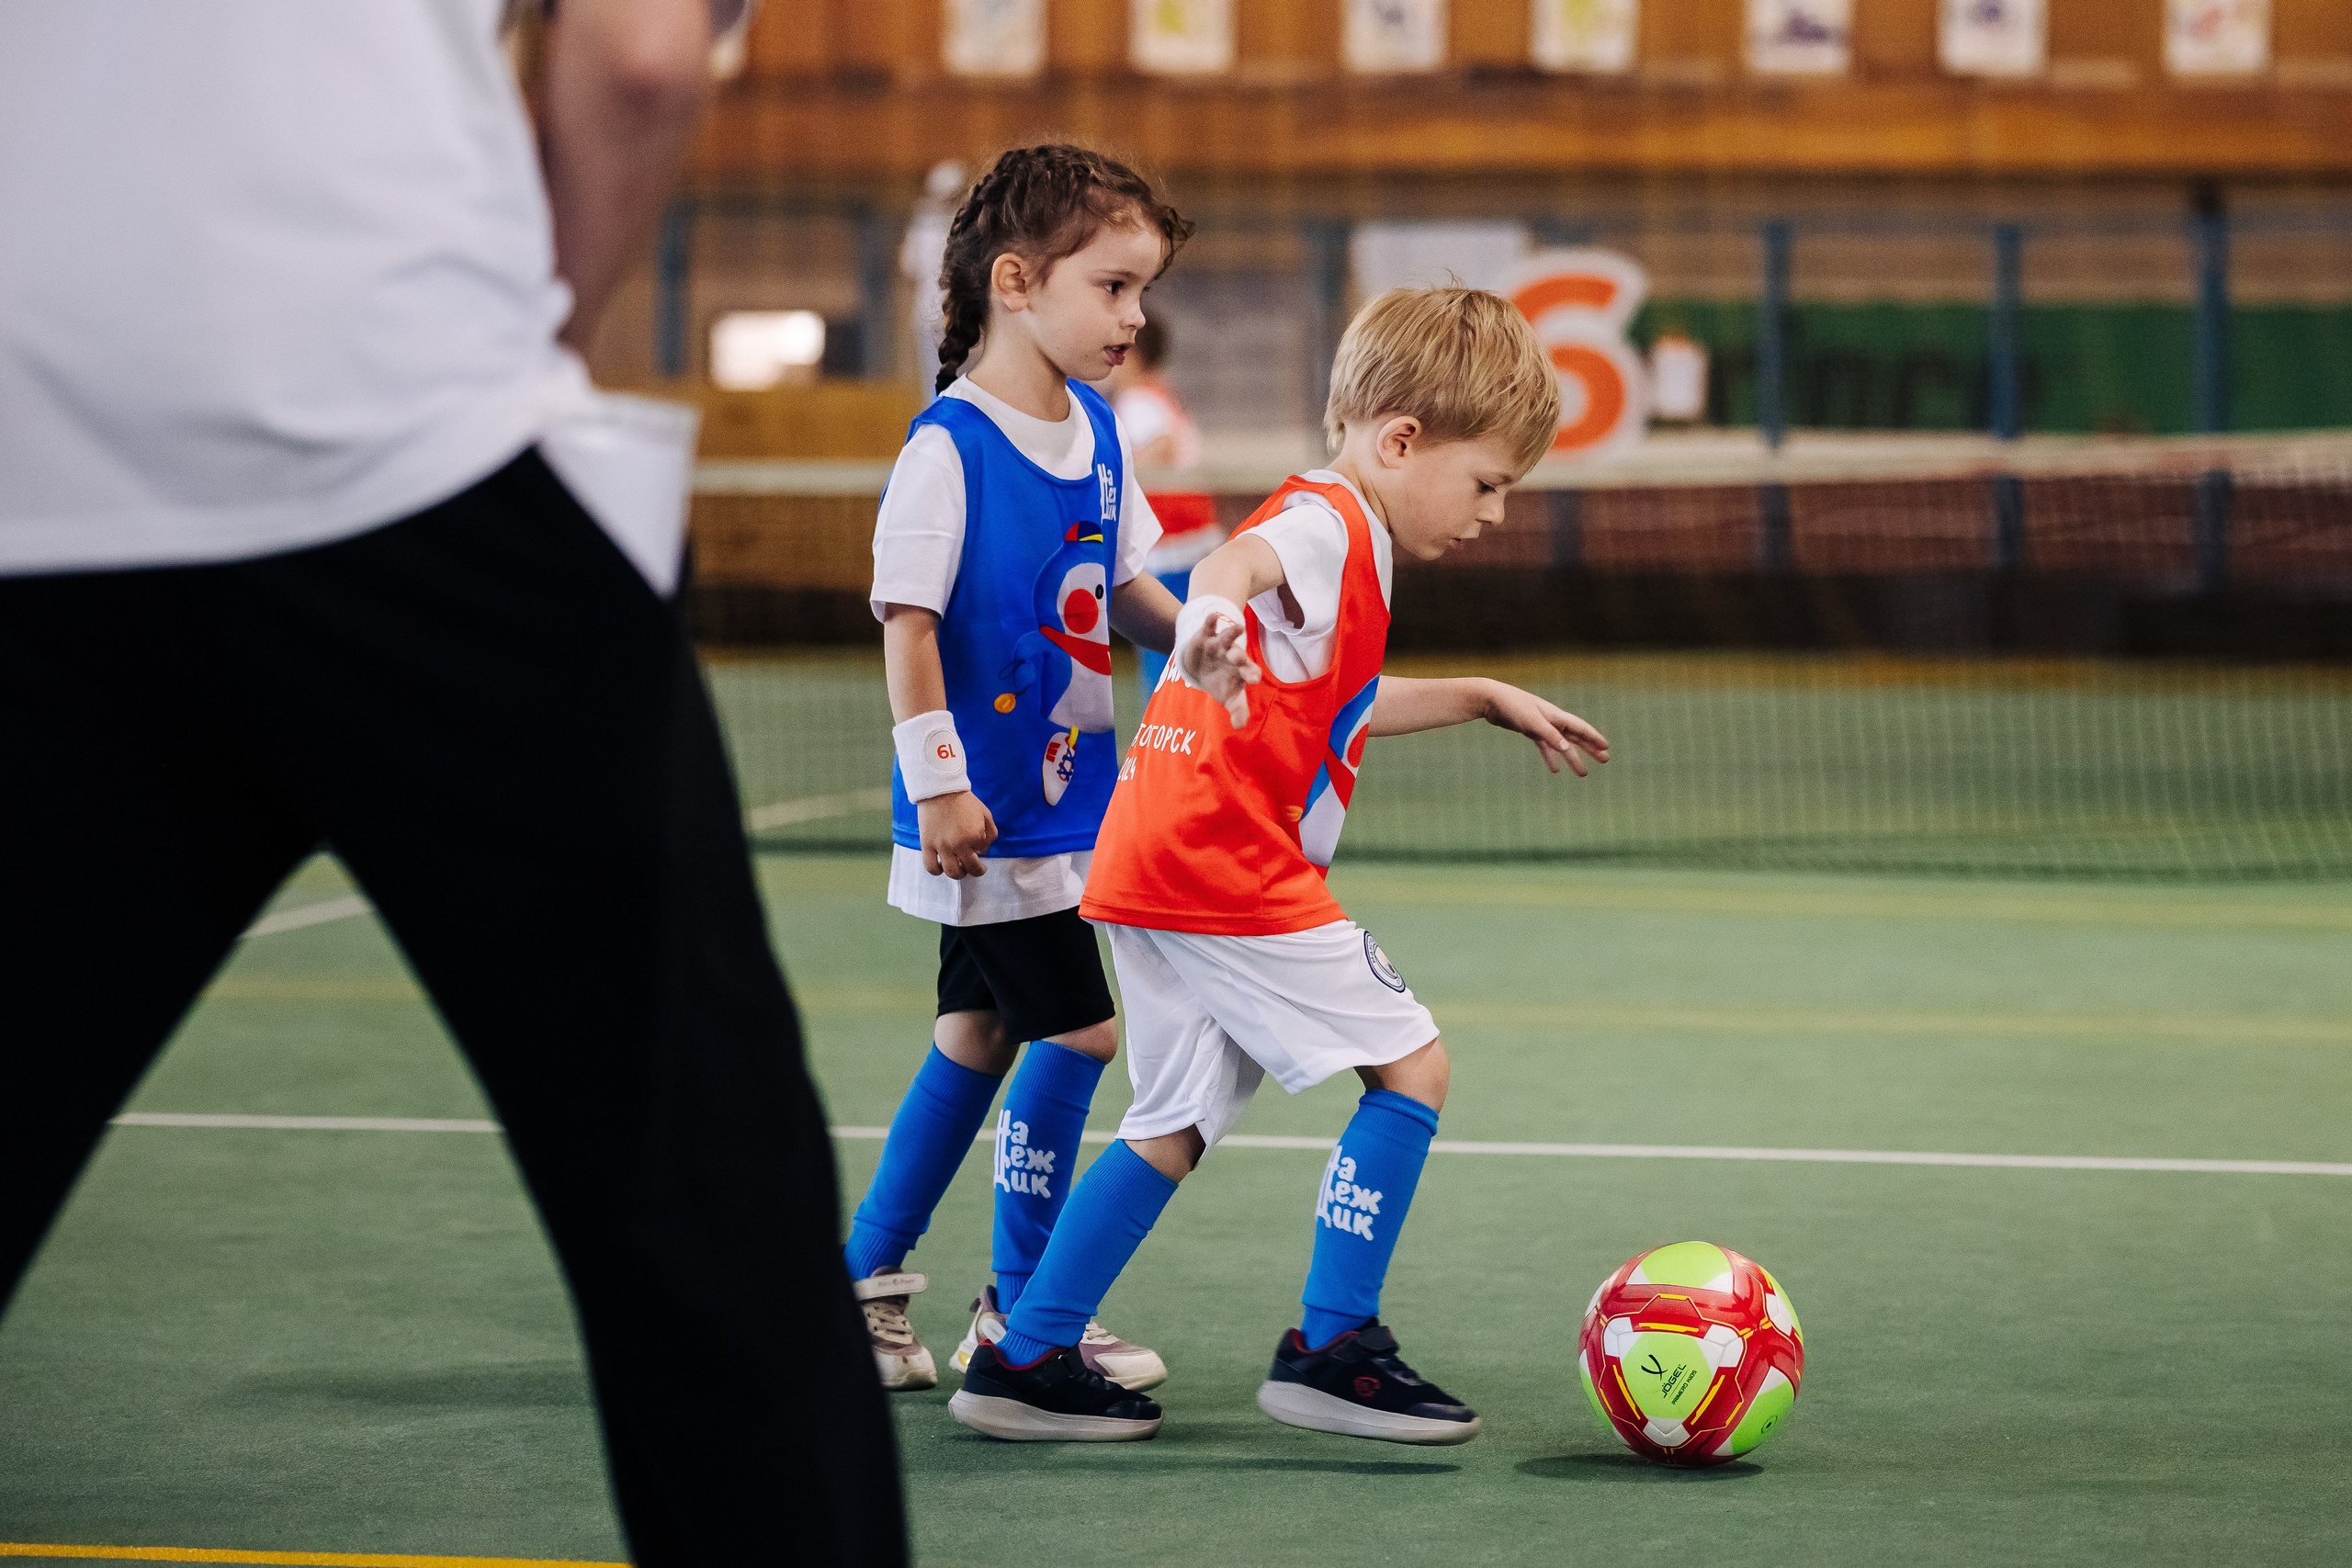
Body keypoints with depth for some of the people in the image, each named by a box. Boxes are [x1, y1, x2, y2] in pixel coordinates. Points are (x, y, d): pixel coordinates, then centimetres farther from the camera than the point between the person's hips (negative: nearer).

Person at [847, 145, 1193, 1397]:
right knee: (1076, 1026, -7)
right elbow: (908, 622, -19)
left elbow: (1124, 586, 19)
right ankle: (1020, 1309, 5)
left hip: (1061, 793, 8)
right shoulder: (948, 447, -17)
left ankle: (864, 1281, 24)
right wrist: (938, 783, -22)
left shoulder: (1096, 429, 7)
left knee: (979, 1031, 14)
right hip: (983, 807, -8)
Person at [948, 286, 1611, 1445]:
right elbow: (1236, 558, -35)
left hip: (1148, 871, 10)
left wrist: (1484, 699, 42)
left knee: (1176, 1121, 15)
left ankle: (1024, 1362, 13)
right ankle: (1330, 1352, -3)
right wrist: (1210, 615, -57)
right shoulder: (1328, 522, -10)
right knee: (1411, 1065, -4)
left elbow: (1338, 711, 38)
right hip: (1230, 872, -10)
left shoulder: (1328, 531, 23)